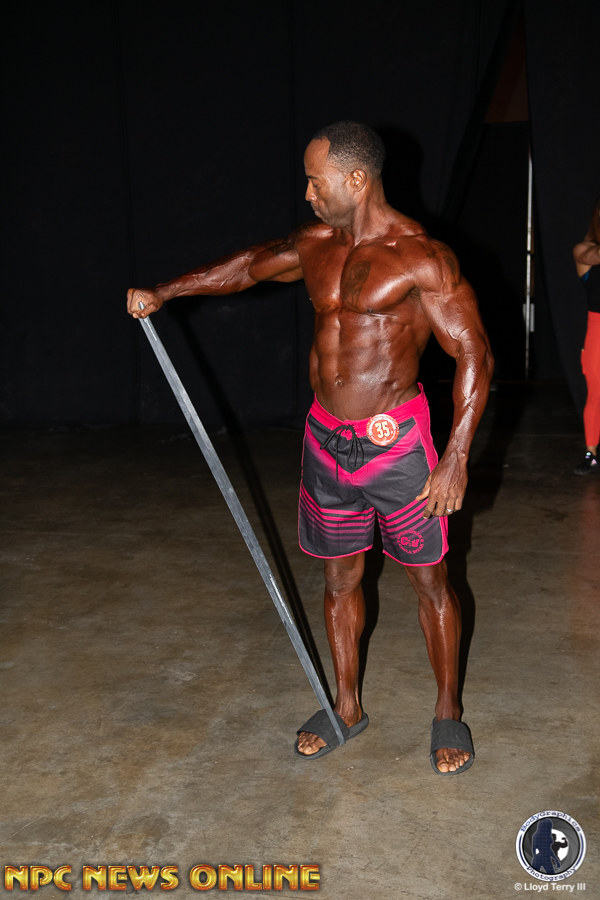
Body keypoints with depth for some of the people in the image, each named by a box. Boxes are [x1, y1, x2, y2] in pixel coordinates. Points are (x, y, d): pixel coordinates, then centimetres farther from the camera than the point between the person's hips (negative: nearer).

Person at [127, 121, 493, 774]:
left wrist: (455, 459, -18)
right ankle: (346, 706, 32)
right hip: (326, 440, 6)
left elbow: (474, 356, -14)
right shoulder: (315, 245, 7)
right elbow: (247, 267, 24)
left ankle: (447, 712, 27)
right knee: (339, 579, 15)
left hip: (395, 441, -6)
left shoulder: (421, 257, -13)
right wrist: (163, 292, 27)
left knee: (428, 580, 7)